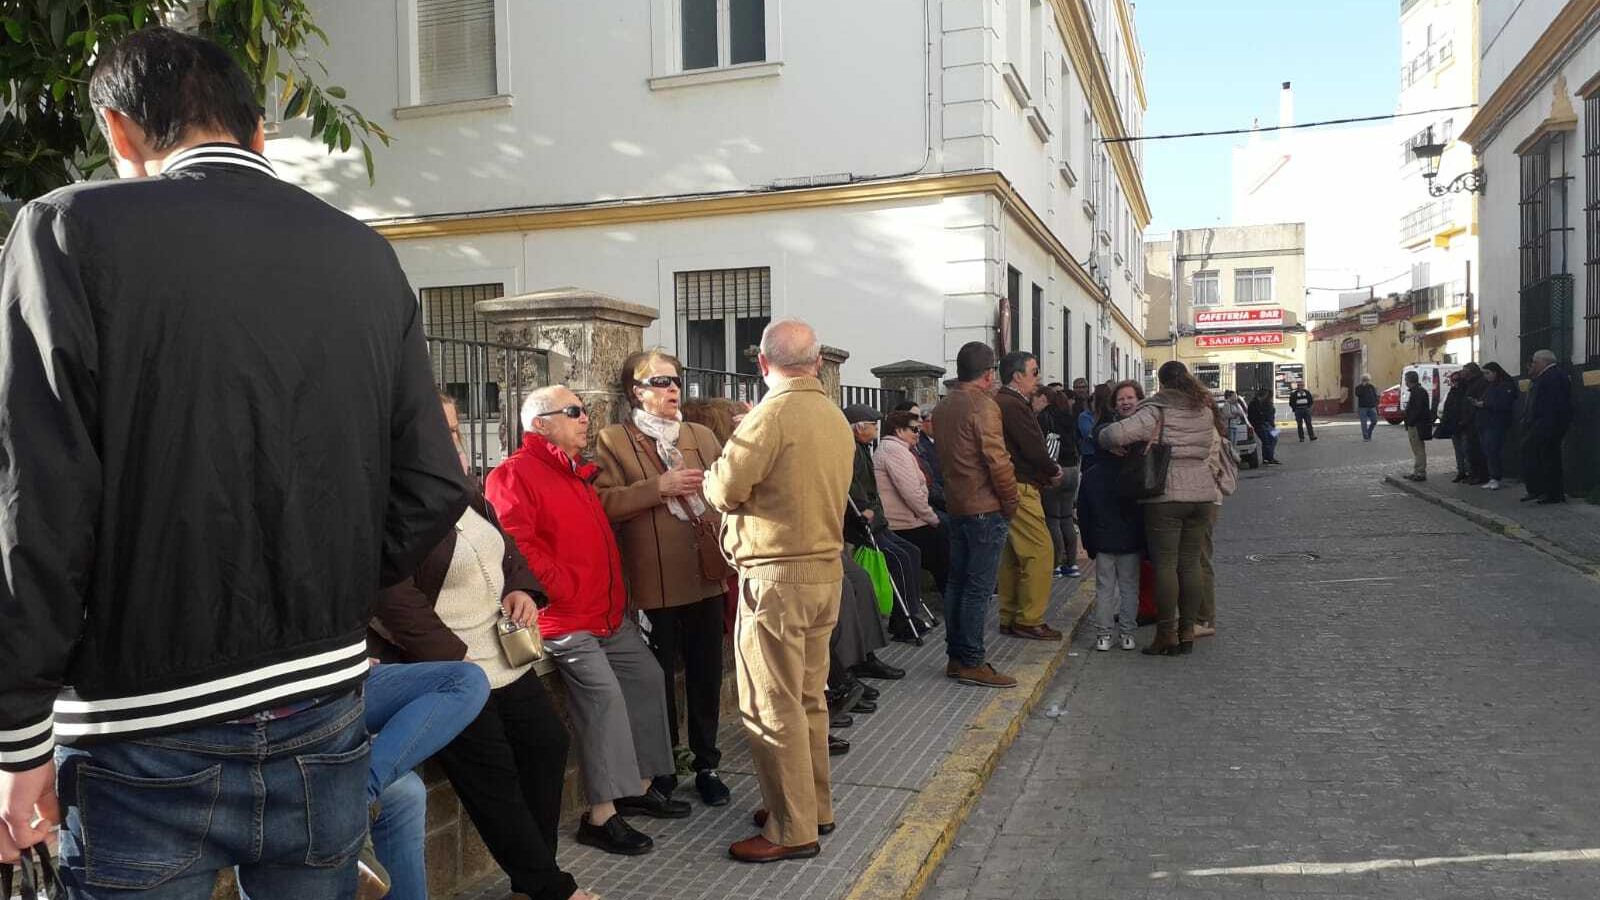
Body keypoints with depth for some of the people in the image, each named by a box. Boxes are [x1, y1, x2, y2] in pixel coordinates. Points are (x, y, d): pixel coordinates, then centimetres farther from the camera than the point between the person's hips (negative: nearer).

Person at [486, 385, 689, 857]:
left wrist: (618, 594, 19)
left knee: (647, 678, 11)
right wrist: (568, 589, -18)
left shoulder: (579, 473, 18)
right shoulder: (515, 474, -12)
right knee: (603, 695, -18)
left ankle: (642, 785, 24)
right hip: (565, 618, -10)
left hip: (610, 613, 10)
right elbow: (517, 546, -22)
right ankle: (602, 814, -11)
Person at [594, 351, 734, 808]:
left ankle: (706, 764, 27)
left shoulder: (701, 435, 15)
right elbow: (603, 501, -14)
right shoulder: (612, 440, -1)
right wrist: (658, 487, -19)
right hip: (654, 583, -4)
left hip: (705, 576, 4)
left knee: (706, 676, 12)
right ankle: (662, 769, 25)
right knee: (660, 680, 9)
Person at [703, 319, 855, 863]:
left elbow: (725, 490, -15)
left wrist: (712, 474, 6)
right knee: (808, 698, 19)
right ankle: (815, 807, 30)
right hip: (825, 570, 9)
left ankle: (793, 830, 8)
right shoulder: (836, 418, 9)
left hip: (777, 577, -8)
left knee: (773, 710, 1)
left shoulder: (772, 414, -16)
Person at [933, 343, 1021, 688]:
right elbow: (998, 461, -17)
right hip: (986, 507, -8)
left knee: (957, 582, 12)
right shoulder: (984, 406, -15)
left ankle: (955, 657, 19)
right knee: (979, 587, -4)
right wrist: (1011, 503, -8)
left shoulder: (943, 408, 10)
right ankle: (972, 663, 0)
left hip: (956, 505, 8)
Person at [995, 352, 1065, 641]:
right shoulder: (1015, 406, -16)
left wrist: (1045, 472, 7)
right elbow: (1034, 449, -17)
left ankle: (1009, 618, 20)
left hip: (1009, 490, 11)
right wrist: (1054, 472, 0)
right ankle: (1029, 620, -3)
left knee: (1013, 555, 14)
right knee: (1040, 551, -7)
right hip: (1020, 490, -11)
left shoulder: (1000, 403, 17)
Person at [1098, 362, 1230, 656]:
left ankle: (1167, 635, 4)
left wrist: (1106, 440, 1)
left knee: (1165, 564, 0)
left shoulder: (1156, 411, -9)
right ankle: (1188, 631, 15)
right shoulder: (1205, 411, 12)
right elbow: (1214, 453, 16)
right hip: (1202, 495, 6)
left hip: (1165, 496, -6)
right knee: (1191, 562, 10)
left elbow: (1116, 434, -20)